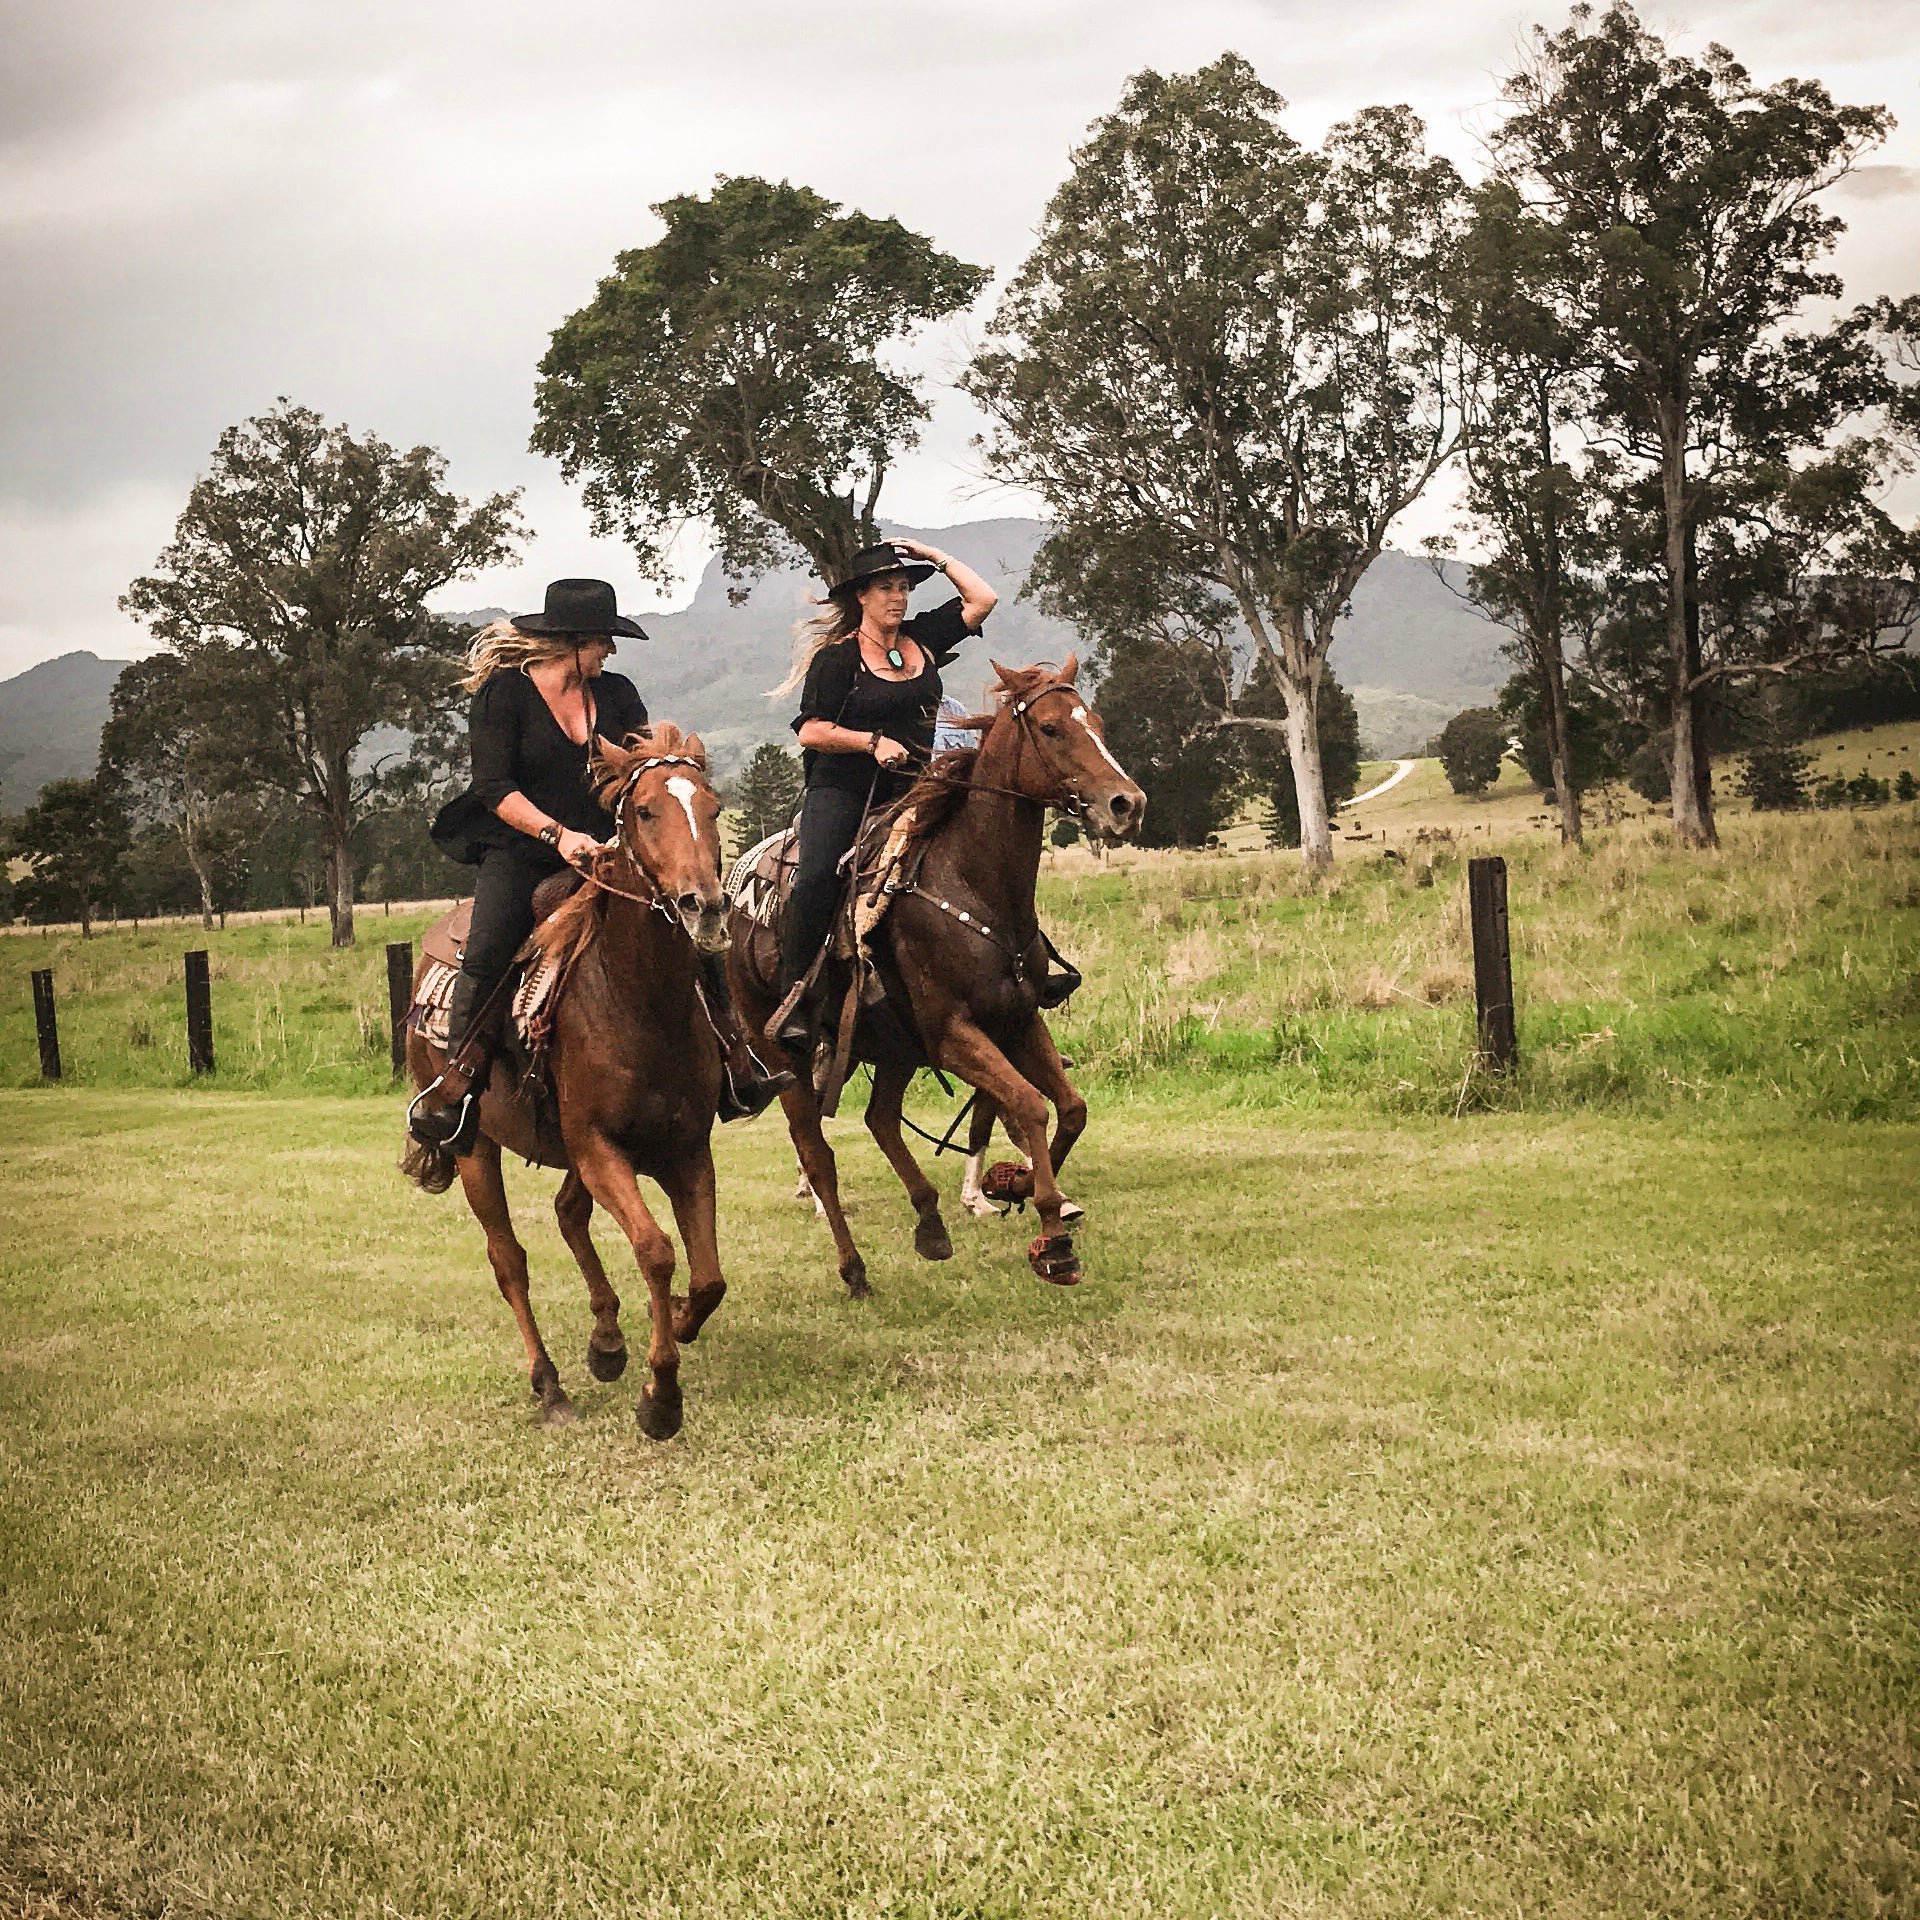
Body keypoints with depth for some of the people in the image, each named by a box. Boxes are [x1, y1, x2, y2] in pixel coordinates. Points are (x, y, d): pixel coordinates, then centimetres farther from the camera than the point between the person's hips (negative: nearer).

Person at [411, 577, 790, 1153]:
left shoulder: (616, 693, 12)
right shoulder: (502, 694, -4)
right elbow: (494, 788, -11)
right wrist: (557, 834, -25)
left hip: (605, 850, 4)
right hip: (522, 853, -4)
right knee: (487, 954, -28)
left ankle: (737, 1068, -8)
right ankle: (457, 1084, -17)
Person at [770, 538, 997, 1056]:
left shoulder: (923, 639, 15)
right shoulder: (836, 657, 0)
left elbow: (982, 599, 16)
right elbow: (811, 732, -5)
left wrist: (935, 556, 15)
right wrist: (873, 741, -15)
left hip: (912, 791, 5)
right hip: (843, 788, -5)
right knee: (817, 878, -28)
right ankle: (794, 1004, -22)